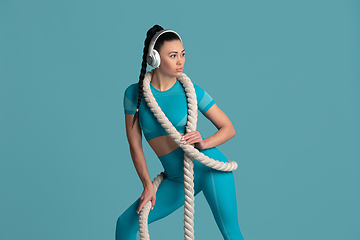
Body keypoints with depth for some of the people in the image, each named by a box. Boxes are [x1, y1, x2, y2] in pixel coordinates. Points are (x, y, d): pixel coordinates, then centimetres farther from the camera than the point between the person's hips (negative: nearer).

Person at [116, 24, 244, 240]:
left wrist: (204, 143, -19)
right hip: (177, 180, 3)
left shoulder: (192, 91, -7)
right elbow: (135, 145, 2)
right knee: (126, 222, 2)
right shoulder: (134, 93, -3)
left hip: (209, 167, -3)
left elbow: (229, 129, 0)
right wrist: (148, 185, -3)